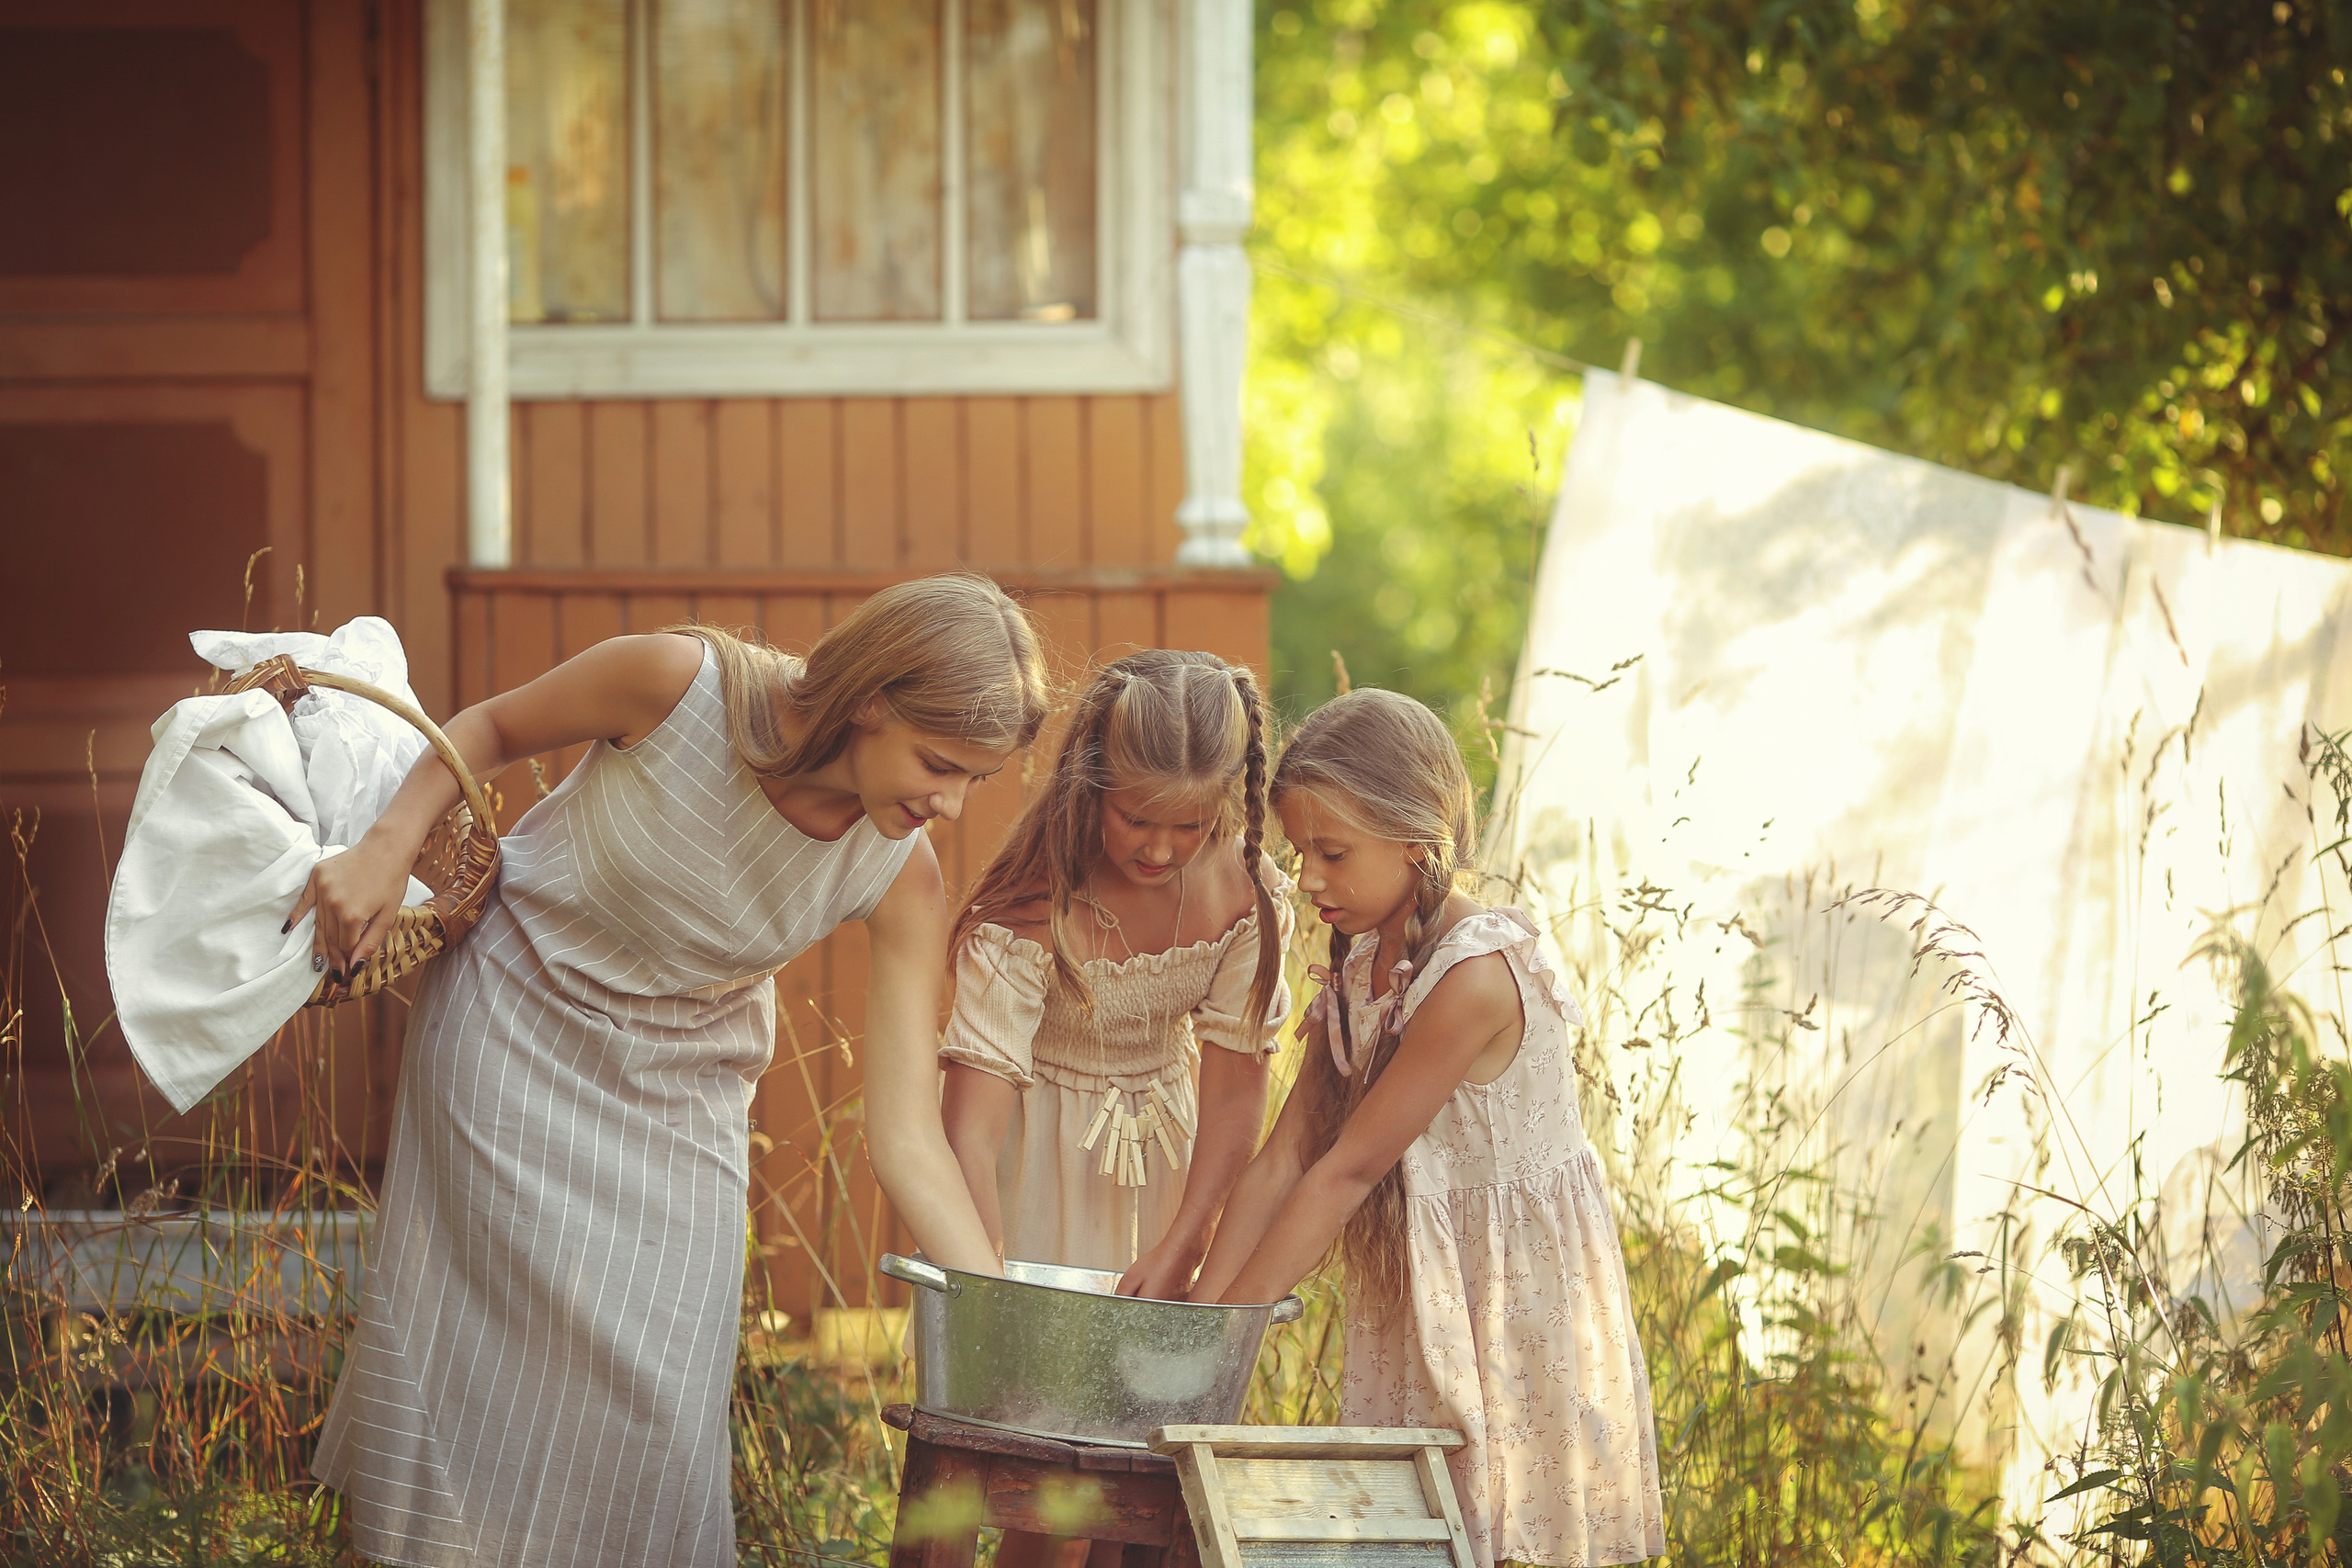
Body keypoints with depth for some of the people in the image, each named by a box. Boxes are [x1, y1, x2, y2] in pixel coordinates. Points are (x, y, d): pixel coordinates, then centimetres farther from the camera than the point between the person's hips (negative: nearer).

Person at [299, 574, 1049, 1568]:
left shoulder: (899, 878, -21)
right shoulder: (680, 684, -29)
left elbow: (908, 1138, -21)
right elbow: (493, 728, -8)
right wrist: (385, 848, -20)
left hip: (678, 1088, 2)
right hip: (511, 1029, -2)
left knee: (657, 1396, -6)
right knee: (474, 1340, 3)